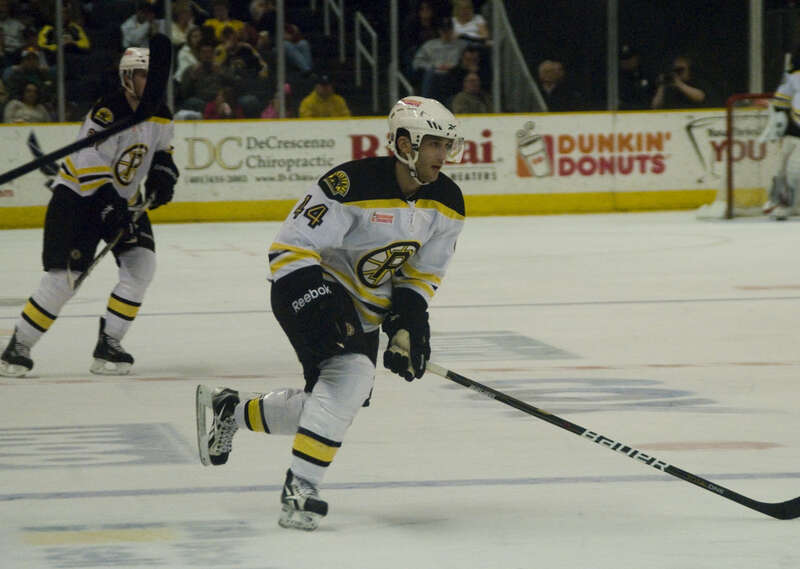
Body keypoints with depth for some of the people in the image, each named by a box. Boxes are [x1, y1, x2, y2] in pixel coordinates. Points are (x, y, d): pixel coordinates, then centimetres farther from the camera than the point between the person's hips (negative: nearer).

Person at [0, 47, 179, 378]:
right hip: (77, 197, -7)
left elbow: (161, 151, 19)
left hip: (123, 198, 7)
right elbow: (91, 170, -28)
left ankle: (108, 345, -2)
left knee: (141, 264, -10)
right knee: (63, 276, -13)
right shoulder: (107, 114, -24)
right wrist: (113, 212, -32)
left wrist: (162, 176, -2)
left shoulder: (160, 117, 0)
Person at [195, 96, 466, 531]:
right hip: (312, 290, -8)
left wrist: (407, 321, -8)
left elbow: (424, 272, 8)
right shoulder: (352, 185, -28)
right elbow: (289, 249, -24)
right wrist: (318, 310, -33)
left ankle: (229, 409, 36)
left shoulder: (446, 203, -5)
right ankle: (299, 489, -23)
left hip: (366, 306, 8)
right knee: (349, 375, -29)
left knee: (329, 406, 12)